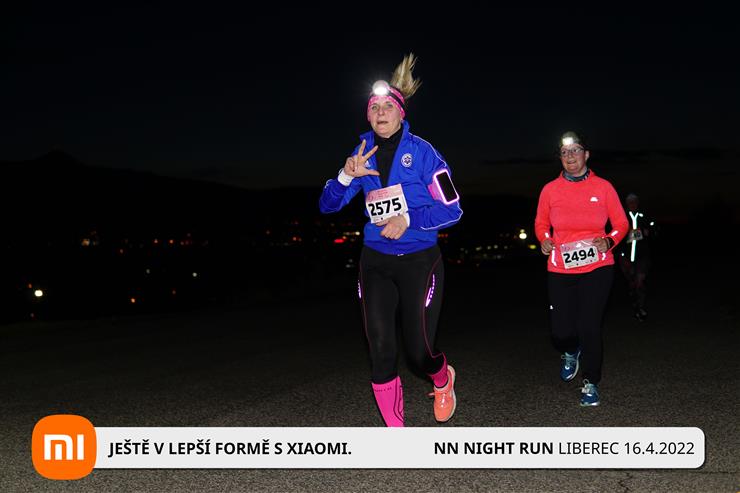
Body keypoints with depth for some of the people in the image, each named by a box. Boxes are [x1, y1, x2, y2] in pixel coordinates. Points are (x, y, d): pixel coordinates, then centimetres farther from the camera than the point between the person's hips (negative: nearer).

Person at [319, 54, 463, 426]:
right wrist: (347, 176, -14)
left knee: (419, 351, 0)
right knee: (381, 352, -4)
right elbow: (327, 205, 4)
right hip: (376, 263, 3)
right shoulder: (363, 154, 3)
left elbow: (452, 209, -9)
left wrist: (408, 219, -22)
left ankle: (444, 381, 39)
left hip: (420, 262, -3)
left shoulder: (422, 152, -8)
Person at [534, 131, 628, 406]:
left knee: (589, 327, -6)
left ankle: (591, 383, 16)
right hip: (560, 270, 1)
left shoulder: (603, 187, 0)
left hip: (597, 268, -1)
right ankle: (571, 353, 37)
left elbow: (621, 224, 8)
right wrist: (544, 239, -4)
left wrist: (609, 241, -12)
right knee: (561, 332, -2)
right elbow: (541, 223, 17)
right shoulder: (550, 190, 3)